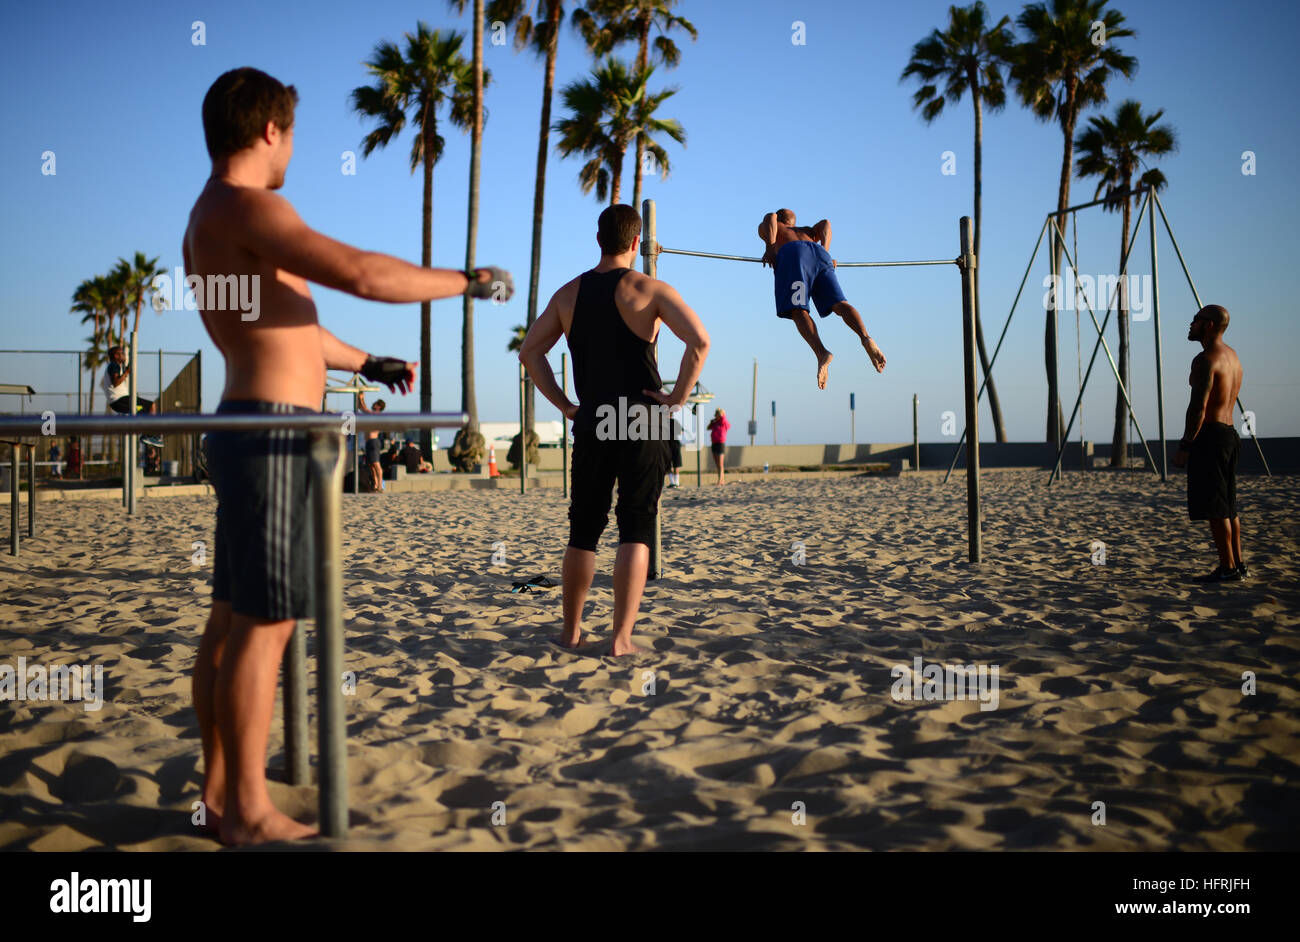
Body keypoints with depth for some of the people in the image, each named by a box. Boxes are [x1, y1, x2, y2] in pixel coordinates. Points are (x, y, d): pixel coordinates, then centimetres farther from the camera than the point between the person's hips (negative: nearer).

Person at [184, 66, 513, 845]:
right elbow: (363, 274, -24)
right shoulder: (247, 207, -13)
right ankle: (249, 811, 0)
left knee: (234, 620, 12)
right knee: (265, 625, -7)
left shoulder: (213, 222, 20)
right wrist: (469, 282, -12)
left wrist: (365, 362, 41)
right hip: (272, 434, -10)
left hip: (251, 433, 10)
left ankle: (221, 790, 20)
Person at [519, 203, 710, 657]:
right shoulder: (649, 289, -5)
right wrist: (678, 397, -9)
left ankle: (571, 630, 22)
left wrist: (563, 404, 9)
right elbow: (700, 340, -18)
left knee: (583, 529, 14)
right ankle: (621, 637, -2)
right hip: (642, 423, -4)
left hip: (590, 422, 4)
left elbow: (529, 351, 10)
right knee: (636, 531, 1)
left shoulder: (569, 293, 9)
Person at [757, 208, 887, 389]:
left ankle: (822, 354, -42)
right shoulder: (807, 231, 44)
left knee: (798, 310, -16)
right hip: (818, 253, 4)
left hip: (792, 254, -3)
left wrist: (770, 247, 4)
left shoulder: (765, 228, 36)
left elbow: (770, 217, 12)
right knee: (838, 303, -11)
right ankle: (865, 338, -40)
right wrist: (825, 254, 16)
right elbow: (825, 224, 23)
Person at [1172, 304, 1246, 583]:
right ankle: (1238, 564, 19)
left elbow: (1199, 408, -19)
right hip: (1230, 433, 10)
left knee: (1215, 508, -6)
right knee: (1228, 506, 15)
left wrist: (1184, 446, -17)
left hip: (1210, 435, -10)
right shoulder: (1232, 356, 16)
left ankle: (1228, 569, -5)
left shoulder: (1206, 360, -15)